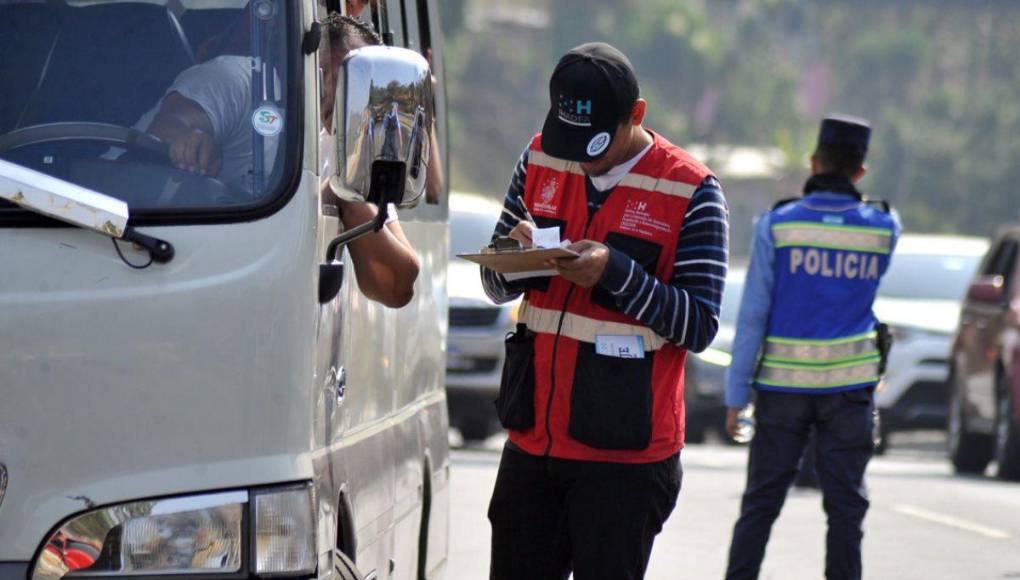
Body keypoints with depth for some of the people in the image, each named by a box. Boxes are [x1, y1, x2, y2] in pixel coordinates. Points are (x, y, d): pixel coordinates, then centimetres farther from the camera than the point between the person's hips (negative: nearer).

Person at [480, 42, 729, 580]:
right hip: (534, 436, 5)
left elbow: (699, 326, -11)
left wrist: (615, 273, -24)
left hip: (625, 453, -5)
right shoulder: (541, 160, 8)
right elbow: (496, 287, 13)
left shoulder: (690, 191, -8)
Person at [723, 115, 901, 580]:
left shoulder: (777, 224, -8)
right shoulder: (883, 227, -3)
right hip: (849, 385, 1)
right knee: (845, 502, 6)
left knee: (761, 502, 5)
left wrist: (737, 395, -3)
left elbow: (752, 316, -7)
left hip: (784, 385, -1)